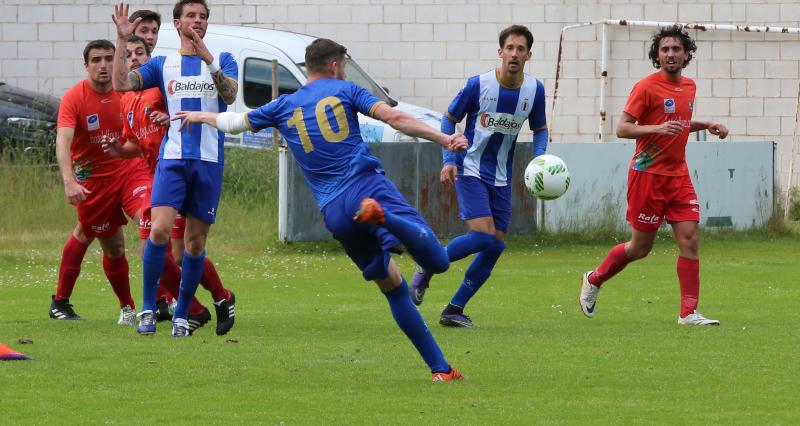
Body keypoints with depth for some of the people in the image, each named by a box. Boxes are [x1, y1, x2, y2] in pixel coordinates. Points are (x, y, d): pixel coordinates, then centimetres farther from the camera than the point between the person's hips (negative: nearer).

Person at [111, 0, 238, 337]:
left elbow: (230, 95, -11)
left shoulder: (223, 60, 8)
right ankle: (147, 308, -6)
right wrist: (122, 41, -11)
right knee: (159, 229, -17)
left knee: (196, 242, 3)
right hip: (172, 158, -1)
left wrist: (208, 60, -26)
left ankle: (182, 315, 14)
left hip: (209, 160, 1)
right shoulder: (163, 64, 10)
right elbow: (121, 84, -2)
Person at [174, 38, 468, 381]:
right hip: (368, 185, -4)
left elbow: (235, 123, 32)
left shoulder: (284, 107, 20)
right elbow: (396, 118, -2)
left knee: (393, 288, 12)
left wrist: (200, 116, 52)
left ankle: (439, 367, 5)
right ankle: (384, 216, -46)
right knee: (437, 261, -21)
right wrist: (445, 140, -4)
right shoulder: (345, 90, 12)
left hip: (333, 211, 4)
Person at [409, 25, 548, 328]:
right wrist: (449, 160, -12)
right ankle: (428, 267, 2)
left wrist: (539, 158, -9)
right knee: (484, 235, -21)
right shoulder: (478, 84, -14)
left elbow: (539, 129, 11)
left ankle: (455, 309, 10)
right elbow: (450, 119, -1)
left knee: (496, 245, 0)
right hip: (470, 170, -5)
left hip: (502, 178, 5)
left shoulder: (534, 90, -3)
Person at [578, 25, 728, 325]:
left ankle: (689, 313, -5)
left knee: (689, 240, -6)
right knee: (640, 247, 4)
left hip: (678, 175, 6)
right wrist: (658, 129, -28)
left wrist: (706, 125, 12)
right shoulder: (647, 87, -11)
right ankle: (594, 280, 28)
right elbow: (622, 129, -14)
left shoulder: (689, 86, 11)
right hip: (648, 174, -6)